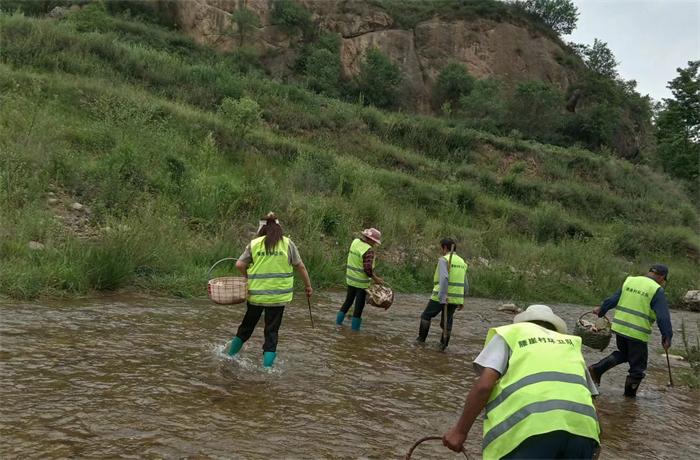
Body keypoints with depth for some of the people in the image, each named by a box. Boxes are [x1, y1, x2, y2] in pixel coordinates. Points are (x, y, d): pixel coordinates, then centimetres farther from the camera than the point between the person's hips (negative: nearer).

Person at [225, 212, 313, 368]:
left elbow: (239, 265, -4)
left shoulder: (254, 244, -2)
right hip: (278, 295, -1)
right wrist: (308, 285, 12)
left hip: (256, 294, 1)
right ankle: (267, 364, 8)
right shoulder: (288, 243, -3)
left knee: (247, 325, 20)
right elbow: (300, 266, 1)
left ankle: (230, 353, 36)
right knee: (272, 330, 8)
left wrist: (249, 276, 15)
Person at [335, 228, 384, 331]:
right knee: (359, 304, 6)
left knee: (348, 300, 21)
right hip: (361, 281, -7)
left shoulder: (355, 242, 1)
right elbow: (368, 268, -25)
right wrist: (375, 278, -11)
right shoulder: (369, 250, -22)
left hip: (350, 278, 7)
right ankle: (355, 327, 12)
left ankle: (339, 321, 27)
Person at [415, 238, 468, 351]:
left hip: (441, 296, -6)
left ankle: (421, 338, 17)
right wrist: (462, 300, 22)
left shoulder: (443, 260, -8)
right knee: (447, 321, 14)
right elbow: (465, 284, 16)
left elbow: (444, 278, -23)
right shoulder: (462, 262, 14)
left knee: (426, 316, 12)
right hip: (456, 298, 6)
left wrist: (442, 297, -27)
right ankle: (443, 345, 12)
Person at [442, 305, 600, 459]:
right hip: (582, 427, 5)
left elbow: (484, 385, 5)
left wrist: (460, 430, 10)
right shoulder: (571, 343, 33)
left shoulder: (509, 332, 20)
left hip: (531, 427, -5)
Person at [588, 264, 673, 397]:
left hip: (619, 326, 6)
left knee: (623, 353, 27)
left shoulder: (629, 281, 7)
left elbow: (612, 299, 11)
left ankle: (597, 369, 15)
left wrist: (601, 310, 26)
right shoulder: (657, 291, -8)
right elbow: (663, 317, -13)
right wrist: (667, 336, -7)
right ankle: (630, 392, 20)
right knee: (638, 365, 12)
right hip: (638, 332, -6)